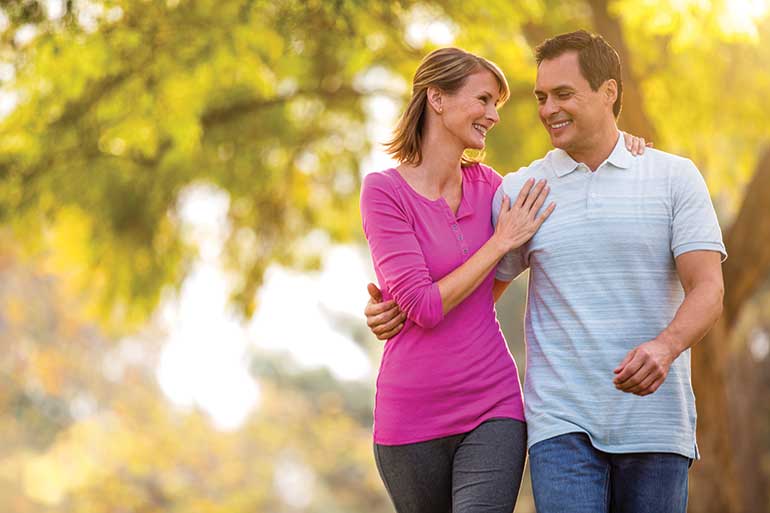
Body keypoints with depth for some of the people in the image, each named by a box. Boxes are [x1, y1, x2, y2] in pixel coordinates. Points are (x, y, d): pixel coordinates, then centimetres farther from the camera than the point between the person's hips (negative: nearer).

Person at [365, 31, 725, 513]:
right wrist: (398, 309, -1)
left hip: (654, 418, 0)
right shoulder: (521, 190, 8)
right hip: (563, 421, 0)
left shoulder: (674, 178, 3)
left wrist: (664, 347, -26)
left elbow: (708, 290, -6)